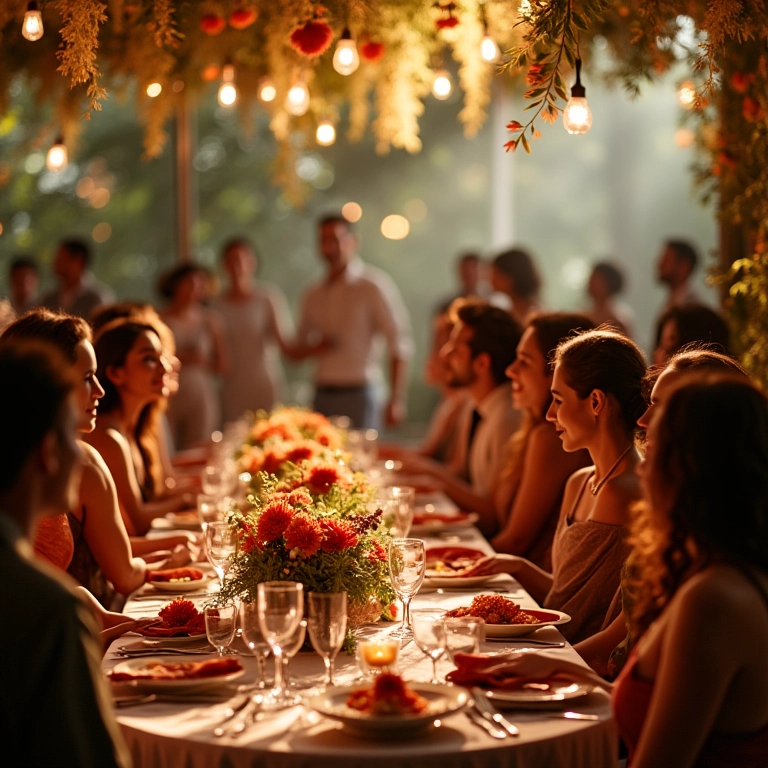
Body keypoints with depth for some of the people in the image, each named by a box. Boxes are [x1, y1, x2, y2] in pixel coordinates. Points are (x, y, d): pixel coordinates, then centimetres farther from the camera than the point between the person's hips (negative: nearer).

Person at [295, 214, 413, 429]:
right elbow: (297, 351, 22)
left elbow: (399, 345, -6)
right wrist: (313, 349, -2)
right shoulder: (313, 295, 14)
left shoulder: (373, 286, -2)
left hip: (358, 395, -5)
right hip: (322, 396, 5)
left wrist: (397, 400, -12)